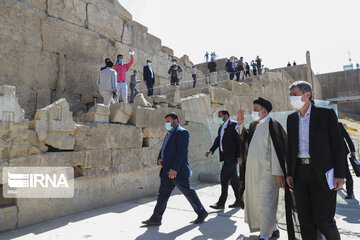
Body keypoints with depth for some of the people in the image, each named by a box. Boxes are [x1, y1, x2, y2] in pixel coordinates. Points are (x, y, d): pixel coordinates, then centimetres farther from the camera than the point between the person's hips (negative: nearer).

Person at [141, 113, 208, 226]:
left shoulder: (182, 132, -11)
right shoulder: (169, 134, 19)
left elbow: (182, 152, -20)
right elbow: (164, 149, 22)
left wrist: (174, 169, -25)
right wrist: (160, 159, 1)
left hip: (177, 171, -9)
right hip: (167, 170, 9)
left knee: (188, 192, 3)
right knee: (163, 193, 10)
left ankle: (202, 213, 21)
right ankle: (156, 219, 18)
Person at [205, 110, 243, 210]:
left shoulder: (234, 125, -9)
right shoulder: (221, 127, 17)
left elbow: (240, 140, -13)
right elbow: (217, 140, 14)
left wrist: (239, 155, -18)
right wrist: (211, 150, 0)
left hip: (232, 156, -8)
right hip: (226, 156, 8)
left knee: (224, 176, -8)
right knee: (233, 177, 13)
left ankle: (221, 203, -1)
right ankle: (239, 201, 24)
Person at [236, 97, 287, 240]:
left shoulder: (272, 126, -11)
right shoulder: (254, 125, 12)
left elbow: (277, 149, -15)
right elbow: (245, 139, 23)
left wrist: (277, 172, -18)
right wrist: (240, 124, 9)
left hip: (267, 172, -8)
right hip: (253, 171, 8)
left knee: (265, 203, -2)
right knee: (256, 201, 16)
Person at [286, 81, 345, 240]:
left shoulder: (326, 114, -3)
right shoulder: (291, 118, 10)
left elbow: (337, 145, -5)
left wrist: (339, 174, -10)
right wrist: (289, 173, 8)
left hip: (321, 173, -4)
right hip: (300, 172, 4)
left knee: (323, 218, 1)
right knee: (305, 218, 11)